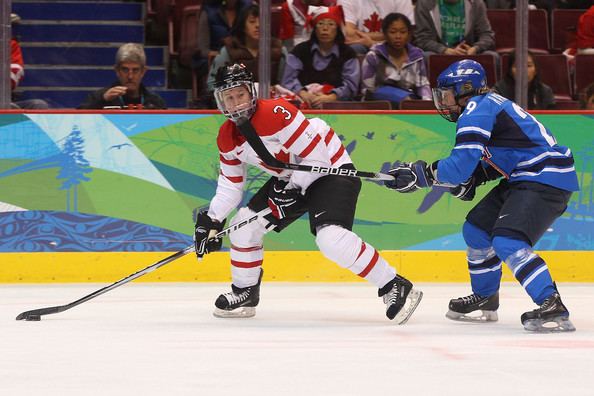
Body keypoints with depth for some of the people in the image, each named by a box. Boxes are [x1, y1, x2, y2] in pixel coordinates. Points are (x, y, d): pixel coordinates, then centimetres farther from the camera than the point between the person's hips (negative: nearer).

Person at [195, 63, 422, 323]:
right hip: (289, 179, 9)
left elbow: (316, 155, -25)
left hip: (331, 169, -9)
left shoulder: (276, 113, -28)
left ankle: (395, 287, -21)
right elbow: (231, 183, 9)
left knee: (331, 238, -28)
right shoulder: (227, 137, -2)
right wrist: (211, 220, 1)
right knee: (243, 226, 4)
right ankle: (244, 293, 23)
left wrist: (295, 190, -27)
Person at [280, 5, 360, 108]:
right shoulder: (300, 51, 15)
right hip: (303, 105, 1)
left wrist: (330, 98, -21)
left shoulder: (348, 54, 12)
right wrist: (302, 93, -19)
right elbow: (288, 80, 4)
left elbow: (350, 85, -1)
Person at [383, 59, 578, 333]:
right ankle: (485, 300, 30)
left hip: (546, 179, -11)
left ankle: (553, 308, -30)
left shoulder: (477, 110, -15)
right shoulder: (487, 105, 16)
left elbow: (460, 166, -22)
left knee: (508, 242, -24)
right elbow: (494, 160, 21)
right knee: (476, 230, 16)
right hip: (525, 178, 11)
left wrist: (420, 174, -12)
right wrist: (470, 180, 5)